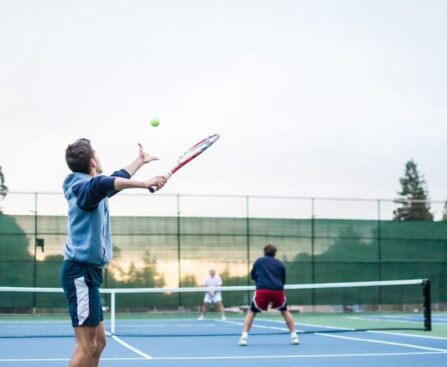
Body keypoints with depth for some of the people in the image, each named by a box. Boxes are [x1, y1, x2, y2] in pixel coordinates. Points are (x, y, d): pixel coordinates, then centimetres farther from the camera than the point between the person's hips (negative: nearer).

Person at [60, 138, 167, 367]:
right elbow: (104, 183, -38)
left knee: (98, 342, 11)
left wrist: (141, 160, 49)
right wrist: (145, 183, -48)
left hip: (87, 271, 10)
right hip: (81, 271, -10)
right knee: (87, 345, -13)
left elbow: (117, 179, 37)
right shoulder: (85, 187, -13)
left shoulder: (92, 188, 17)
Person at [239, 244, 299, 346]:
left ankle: (244, 337, -1)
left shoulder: (259, 261, 16)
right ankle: (294, 336, 20)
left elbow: (253, 276, 25)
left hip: (262, 290, -1)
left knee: (251, 312, 14)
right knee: (285, 311, 25)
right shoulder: (280, 264, 17)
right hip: (278, 290, 1)